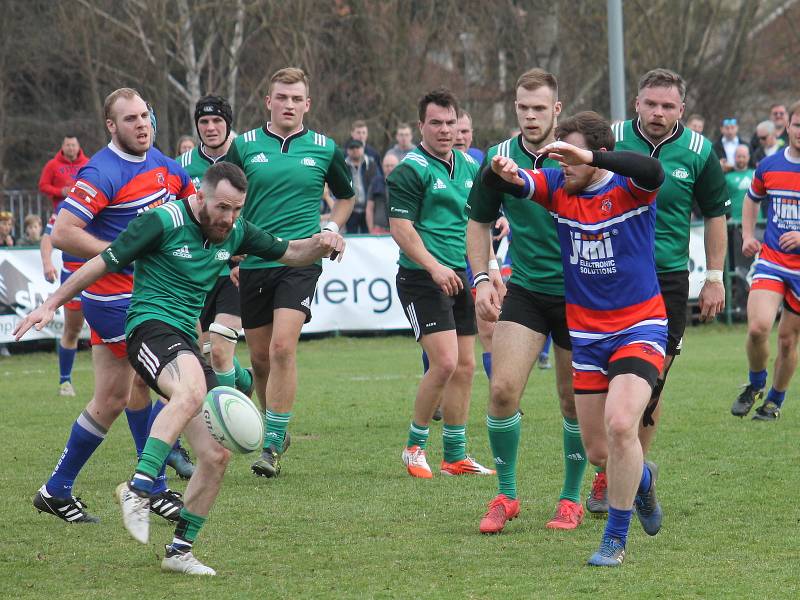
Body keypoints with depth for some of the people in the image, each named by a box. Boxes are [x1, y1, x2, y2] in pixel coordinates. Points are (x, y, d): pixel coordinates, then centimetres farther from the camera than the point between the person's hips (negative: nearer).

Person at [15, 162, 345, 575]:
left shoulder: (236, 232, 10)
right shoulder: (163, 221, -9)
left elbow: (290, 254, 22)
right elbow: (104, 263, -3)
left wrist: (321, 243, 0)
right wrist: (51, 305, -3)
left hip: (186, 341, 8)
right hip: (151, 327, -8)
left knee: (216, 456, 1)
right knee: (191, 392, -40)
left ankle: (180, 551, 14)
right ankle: (138, 490, -42)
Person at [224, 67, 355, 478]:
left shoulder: (324, 149, 5)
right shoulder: (244, 146, 3)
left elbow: (345, 196, 23)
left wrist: (331, 228, 8)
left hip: (300, 261, -2)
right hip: (253, 263, 2)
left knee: (283, 347, -18)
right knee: (259, 356, 8)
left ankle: (272, 446, -15)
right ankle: (275, 429, 30)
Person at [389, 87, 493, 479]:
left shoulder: (468, 165, 13)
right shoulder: (411, 169, -10)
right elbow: (400, 227, -15)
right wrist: (434, 267, -24)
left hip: (461, 279, 7)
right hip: (422, 280, -7)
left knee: (464, 367, 7)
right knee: (444, 362, -16)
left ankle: (455, 456, 16)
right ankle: (414, 446, 1)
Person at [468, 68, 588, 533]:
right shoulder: (500, 159, 0)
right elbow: (479, 222, 11)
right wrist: (482, 280, 3)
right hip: (524, 290, 2)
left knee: (575, 401, 5)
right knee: (503, 389, -11)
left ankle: (572, 499, 22)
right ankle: (506, 495, 4)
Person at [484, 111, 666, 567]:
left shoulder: (629, 186, -14)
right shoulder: (557, 187, -1)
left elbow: (652, 172, -37)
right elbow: (497, 185, -11)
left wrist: (588, 157, -49)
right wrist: (501, 171, -36)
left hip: (639, 328, -5)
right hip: (586, 335, 5)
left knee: (620, 425, -24)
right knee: (598, 452, 7)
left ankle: (616, 540, -8)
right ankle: (642, 478, 43)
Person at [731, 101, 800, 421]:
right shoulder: (769, 166, 3)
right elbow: (752, 199, 23)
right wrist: (748, 236, 9)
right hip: (770, 259, 2)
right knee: (758, 327, -18)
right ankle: (755, 384, 10)